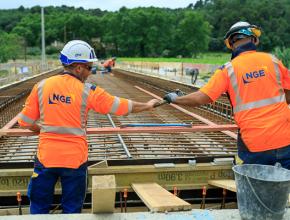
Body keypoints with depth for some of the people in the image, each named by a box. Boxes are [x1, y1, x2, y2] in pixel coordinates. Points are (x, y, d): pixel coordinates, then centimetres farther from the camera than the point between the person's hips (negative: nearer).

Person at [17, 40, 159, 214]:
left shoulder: (41, 86, -1)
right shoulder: (88, 91, -8)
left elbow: (25, 122, 3)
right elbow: (123, 106, 0)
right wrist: (147, 106, 16)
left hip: (46, 158, 2)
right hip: (75, 159, -2)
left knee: (39, 208, 16)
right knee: (72, 210, 15)